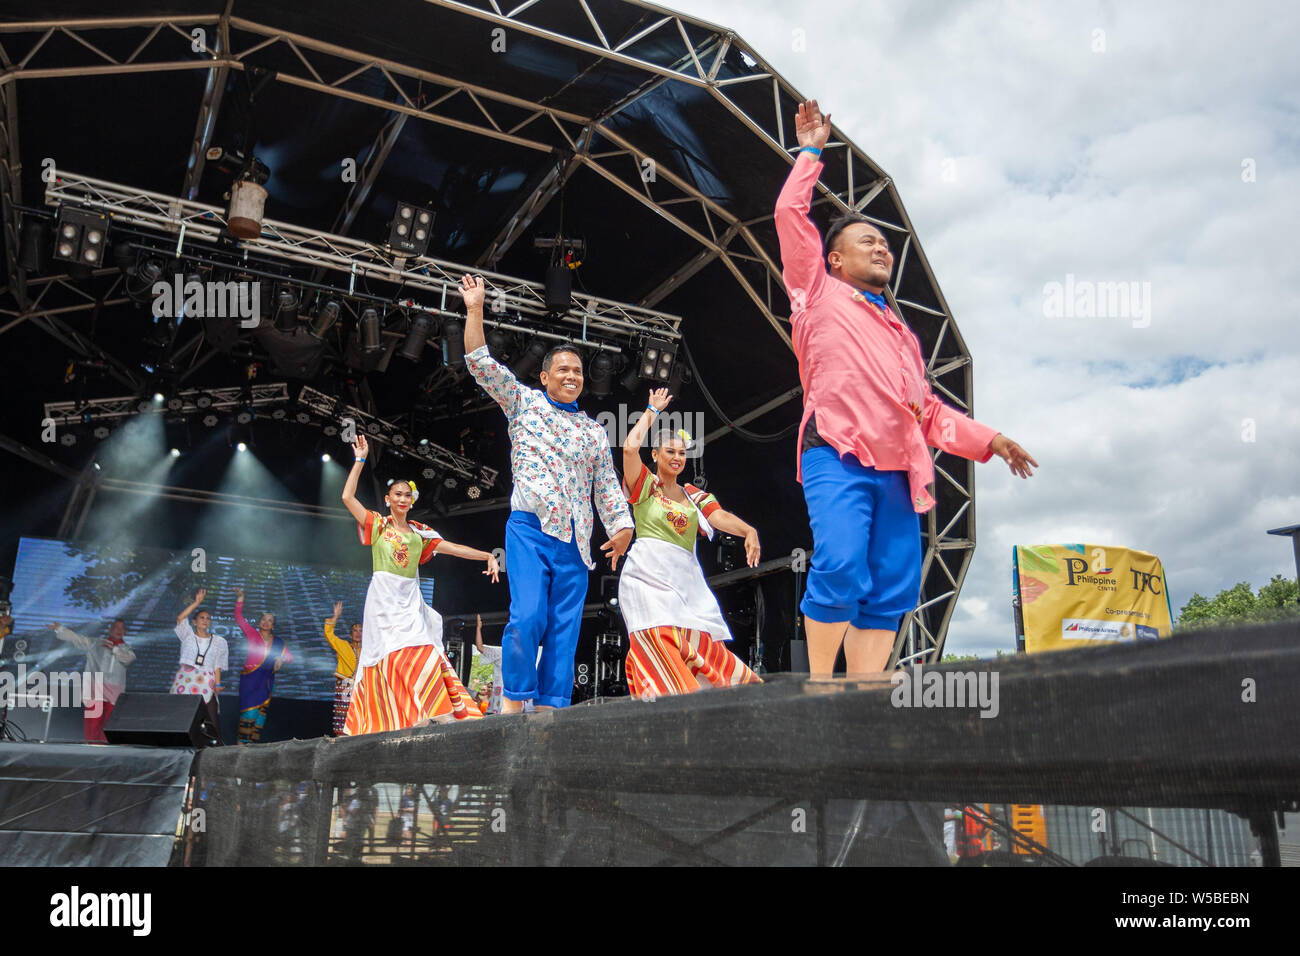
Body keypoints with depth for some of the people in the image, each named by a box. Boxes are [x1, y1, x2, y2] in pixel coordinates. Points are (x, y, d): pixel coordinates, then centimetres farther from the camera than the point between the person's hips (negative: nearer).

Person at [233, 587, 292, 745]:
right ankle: (242, 742, -13)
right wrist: (240, 601, -13)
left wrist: (281, 659, -5)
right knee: (249, 711, -14)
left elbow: (289, 656, 17)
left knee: (262, 713, 1)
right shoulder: (252, 634, 5)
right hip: (250, 678, -4)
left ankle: (252, 743, 5)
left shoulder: (278, 642, 14)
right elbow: (239, 618, -2)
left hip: (267, 681, 4)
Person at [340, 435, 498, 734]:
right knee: (392, 655, -15)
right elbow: (347, 497, -3)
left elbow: (454, 548, 10)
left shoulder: (419, 532, 14)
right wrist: (360, 461, -1)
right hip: (384, 600, -3)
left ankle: (425, 717, -16)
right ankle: (395, 721, -19)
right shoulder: (377, 525, 6)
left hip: (410, 602, 3)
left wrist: (487, 555, -1)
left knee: (422, 651, -11)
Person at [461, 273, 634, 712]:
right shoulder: (524, 402, 12)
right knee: (528, 616, -18)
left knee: (565, 627, -2)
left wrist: (621, 524, 5)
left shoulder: (593, 431, 20)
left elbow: (607, 483, 18)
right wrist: (475, 309, 0)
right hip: (530, 528, -4)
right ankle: (513, 700, -5)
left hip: (575, 539, 4)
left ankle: (549, 708, 0)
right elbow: (481, 364, 5)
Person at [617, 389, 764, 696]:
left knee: (703, 650, -8)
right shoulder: (645, 485, 11)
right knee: (661, 643, -21)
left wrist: (748, 530, -19)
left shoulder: (694, 496, 20)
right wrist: (652, 411, 7)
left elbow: (720, 516, 2)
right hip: (649, 578, -4)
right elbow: (630, 447, -5)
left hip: (686, 579, 4)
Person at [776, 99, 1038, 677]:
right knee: (839, 567, -24)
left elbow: (930, 410, 30)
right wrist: (811, 152, 19)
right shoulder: (820, 294, 16)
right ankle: (819, 687, -14)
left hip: (896, 471, 6)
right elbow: (790, 214, 10)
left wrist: (989, 440, 20)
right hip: (837, 458, -6)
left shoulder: (902, 336, 31)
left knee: (891, 589, -3)